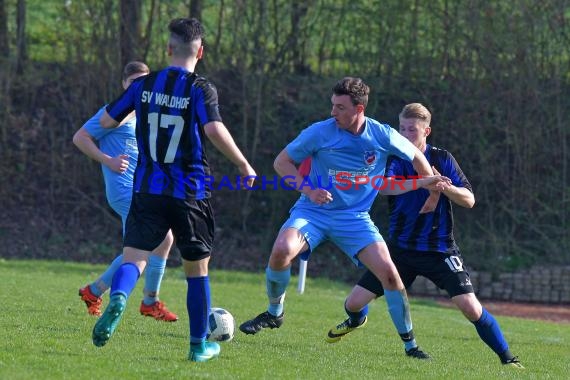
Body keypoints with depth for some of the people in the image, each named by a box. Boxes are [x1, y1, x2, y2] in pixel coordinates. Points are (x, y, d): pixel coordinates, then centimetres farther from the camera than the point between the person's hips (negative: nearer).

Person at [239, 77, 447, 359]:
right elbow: (282, 161, -1)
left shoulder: (383, 136, -9)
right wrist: (307, 189, -16)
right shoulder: (319, 133, -12)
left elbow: (416, 157, 10)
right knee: (282, 250, -29)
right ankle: (274, 313, 0)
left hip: (355, 217, 1)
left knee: (388, 271, -15)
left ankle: (409, 343, 3)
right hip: (313, 211, -1)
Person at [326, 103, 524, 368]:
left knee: (471, 308, -16)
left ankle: (508, 358, 2)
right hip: (401, 247, 2)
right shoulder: (394, 159, -4)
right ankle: (357, 320, 40)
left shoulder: (442, 159, -3)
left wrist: (444, 186, -26)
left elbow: (469, 200, -6)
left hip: (439, 250, -1)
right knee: (354, 303, 2)